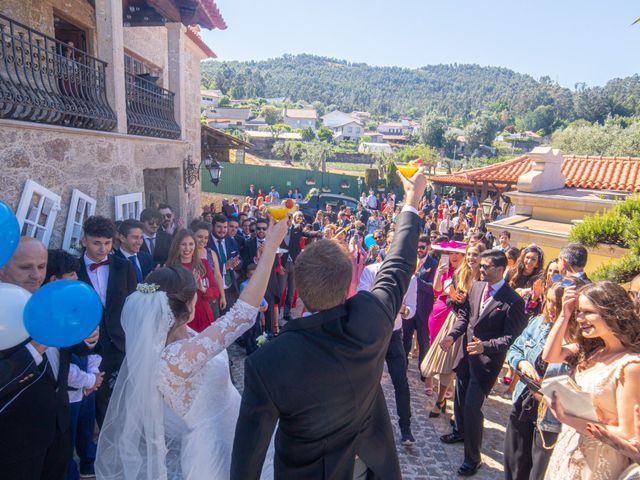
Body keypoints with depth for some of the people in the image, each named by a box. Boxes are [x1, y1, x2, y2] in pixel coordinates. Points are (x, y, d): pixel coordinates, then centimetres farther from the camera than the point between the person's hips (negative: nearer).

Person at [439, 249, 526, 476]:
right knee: (460, 398, 23)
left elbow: (511, 336, -18)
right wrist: (453, 335, -4)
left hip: (486, 359, -6)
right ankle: (461, 432, 50)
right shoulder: (476, 287, 0)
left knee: (472, 407, -4)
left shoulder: (513, 301, -18)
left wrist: (485, 346, -30)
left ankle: (472, 458, 16)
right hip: (466, 352, 7)